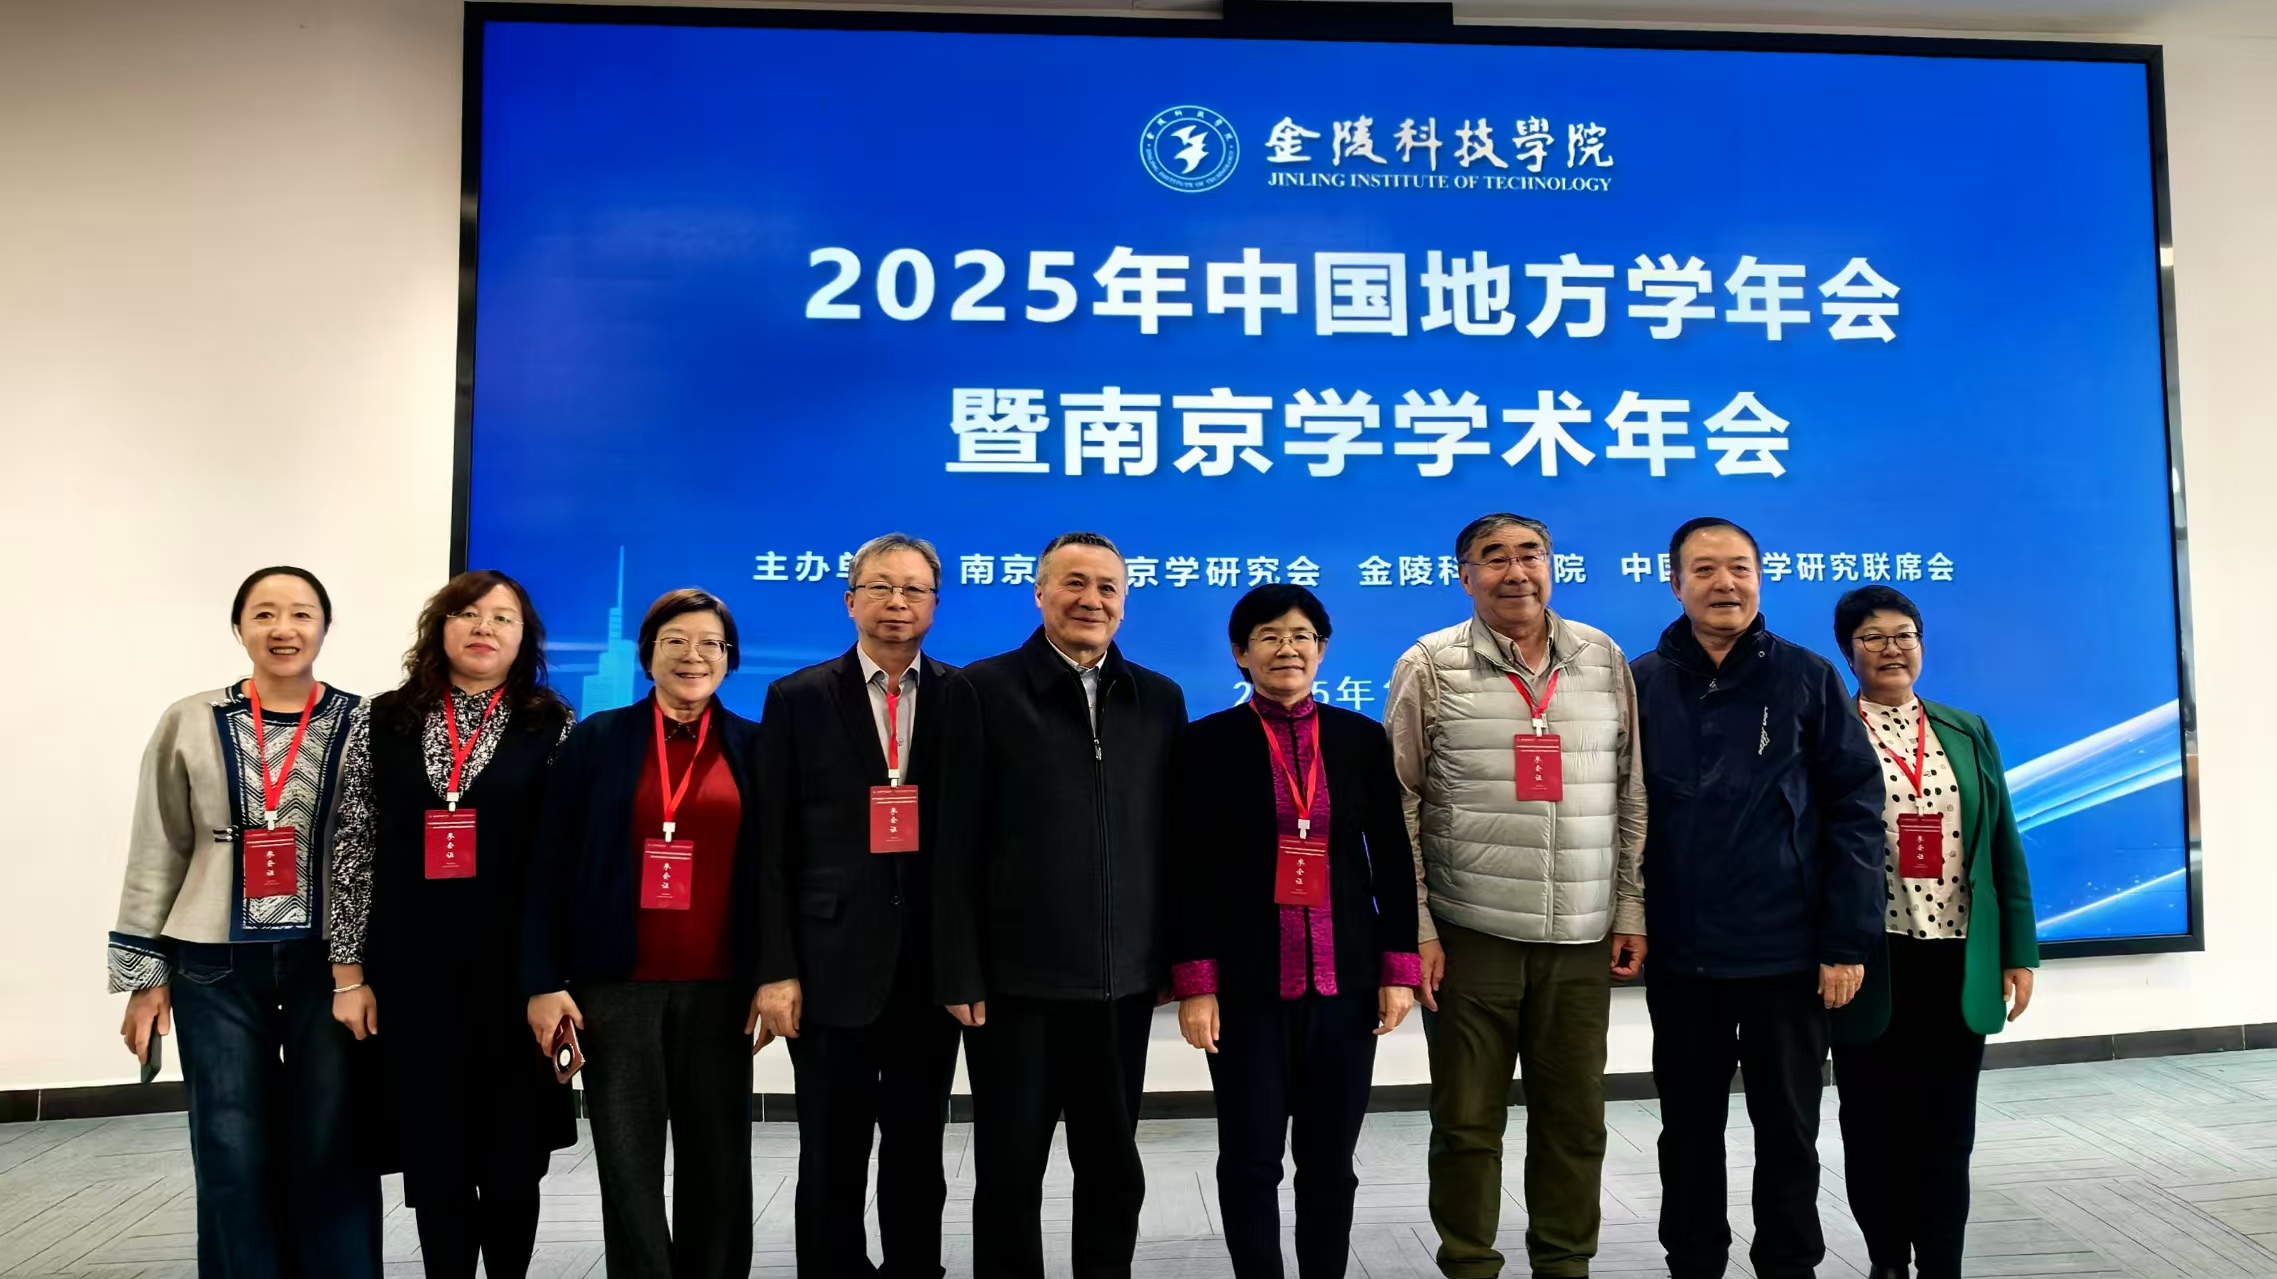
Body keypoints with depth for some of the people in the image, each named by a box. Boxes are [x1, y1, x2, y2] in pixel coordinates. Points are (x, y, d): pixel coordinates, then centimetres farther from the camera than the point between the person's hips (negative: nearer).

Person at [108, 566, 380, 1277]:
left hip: (331, 964, -1)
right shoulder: (191, 723, 3)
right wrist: (145, 975, 5)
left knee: (333, 1157, 4)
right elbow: (156, 856, 7)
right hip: (217, 969, 1)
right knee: (233, 1160, 8)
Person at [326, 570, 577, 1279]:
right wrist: (349, 971, 2)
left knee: (511, 1160, 7)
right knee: (432, 1161, 7)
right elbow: (353, 851, 5)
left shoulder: (553, 727, 1)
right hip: (414, 973, 1)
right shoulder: (381, 721, 5)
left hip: (515, 971, -1)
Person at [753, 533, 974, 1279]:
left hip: (934, 966, 1)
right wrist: (776, 969, -7)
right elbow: (773, 847, -1)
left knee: (918, 1156, 14)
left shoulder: (965, 699, 4)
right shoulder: (798, 699, 2)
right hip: (833, 963, -1)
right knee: (831, 1161, 9)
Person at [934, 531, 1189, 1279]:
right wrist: (960, 972, -9)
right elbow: (959, 845, -6)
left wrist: (1178, 958, 6)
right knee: (1009, 1167, 9)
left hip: (1123, 978, 3)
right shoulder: (986, 689, -3)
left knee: (1113, 1164, 14)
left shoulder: (1160, 699, 7)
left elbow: (1173, 838, 8)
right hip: (1017, 975, -3)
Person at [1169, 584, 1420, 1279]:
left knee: (1330, 1159, 10)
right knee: (1250, 1158, 4)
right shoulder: (1208, 742, -1)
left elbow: (1393, 860, 7)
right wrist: (1195, 984, -9)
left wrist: (1399, 965, 1)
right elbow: (1189, 873, -4)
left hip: (1344, 979, 2)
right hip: (1247, 983, -2)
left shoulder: (1362, 737, 5)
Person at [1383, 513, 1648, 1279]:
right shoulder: (1429, 666, -3)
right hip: (1470, 933, -2)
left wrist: (1631, 911, 6)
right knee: (1467, 1120, 7)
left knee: (1575, 1117, 11)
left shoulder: (1603, 660, 6)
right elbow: (1398, 807, -3)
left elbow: (1632, 795, 10)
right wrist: (1415, 929, -7)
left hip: (1582, 936, 3)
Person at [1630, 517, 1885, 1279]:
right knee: (1689, 1127, 14)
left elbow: (1855, 810, -4)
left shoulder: (1809, 679, -3)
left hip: (1788, 951, -1)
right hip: (1679, 954, 1)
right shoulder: (1641, 684, 0)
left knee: (1788, 1129, 12)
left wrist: (1848, 940, -9)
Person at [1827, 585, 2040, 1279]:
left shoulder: (1968, 733, 10)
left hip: (1957, 963, 3)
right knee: (1876, 1126, 8)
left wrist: (2019, 952, 5)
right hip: (1873, 967, -2)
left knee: (1946, 1131, 6)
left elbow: (2005, 848, 10)